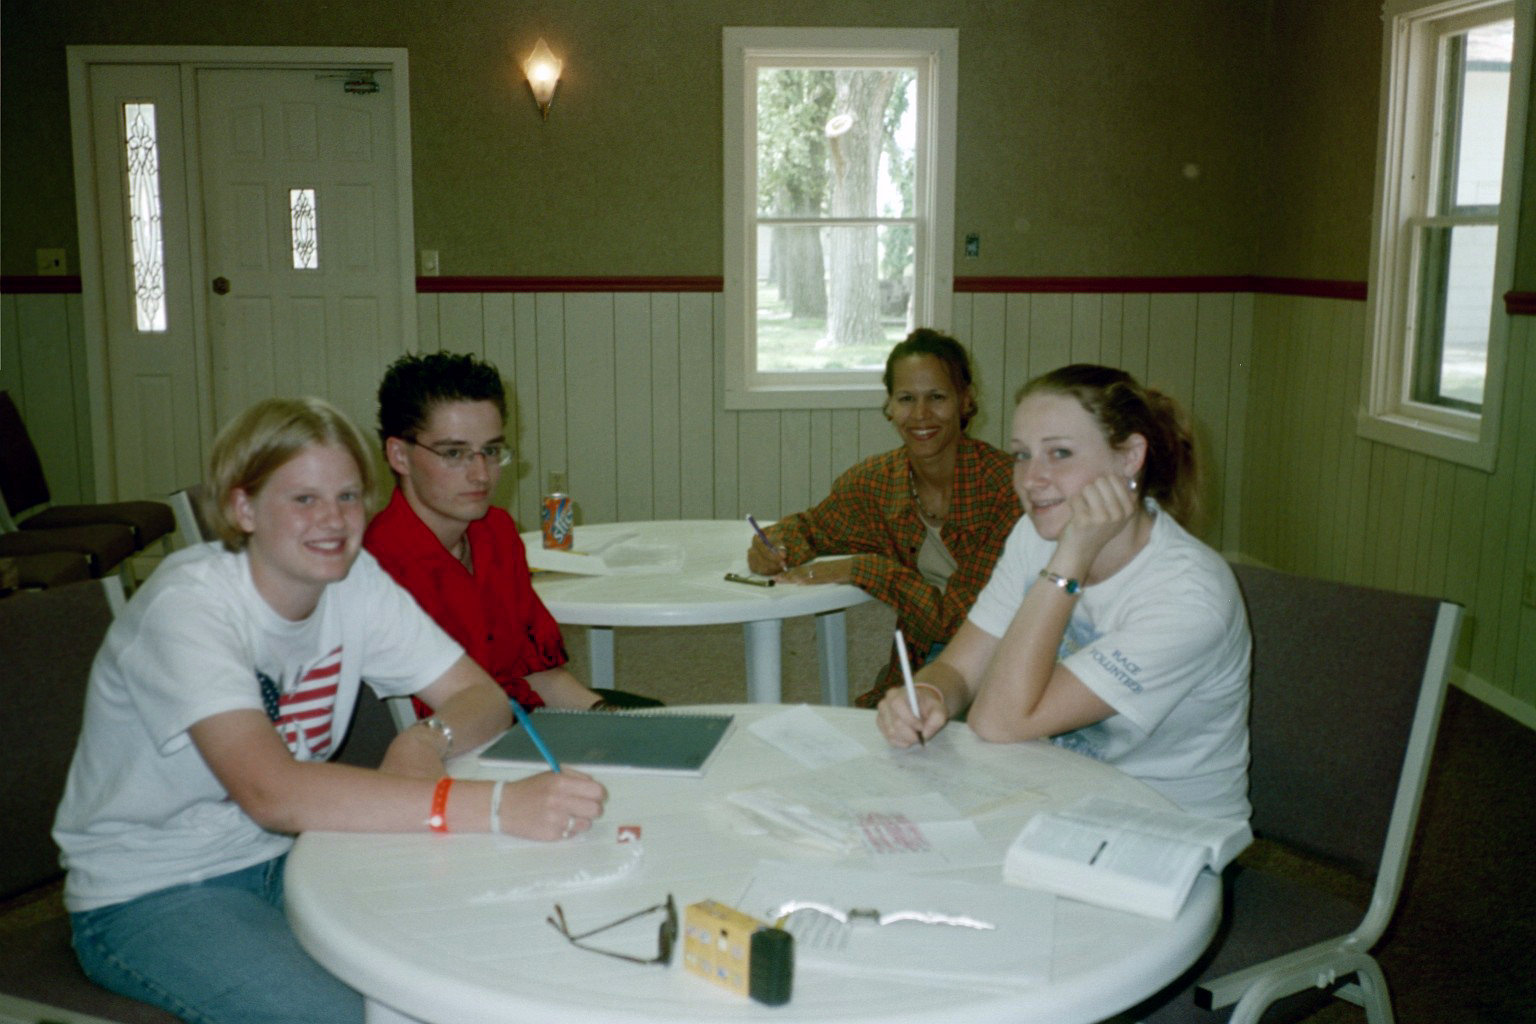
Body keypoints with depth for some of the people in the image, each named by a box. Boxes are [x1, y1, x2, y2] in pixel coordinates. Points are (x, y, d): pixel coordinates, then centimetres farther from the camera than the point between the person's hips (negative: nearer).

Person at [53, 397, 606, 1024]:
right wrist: (495, 807, -48)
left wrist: (431, 739, -31)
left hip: (278, 859, 6)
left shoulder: (356, 581, -5)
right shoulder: (186, 606, -25)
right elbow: (273, 793, -39)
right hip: (147, 897, -5)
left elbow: (483, 698, -5)